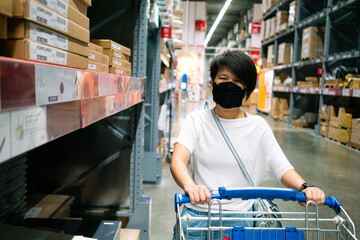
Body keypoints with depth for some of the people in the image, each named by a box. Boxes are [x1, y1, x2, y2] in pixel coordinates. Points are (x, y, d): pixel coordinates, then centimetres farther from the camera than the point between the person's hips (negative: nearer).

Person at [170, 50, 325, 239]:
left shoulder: (257, 126, 4)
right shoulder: (197, 120, 0)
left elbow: (282, 167, -1)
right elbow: (178, 160, -14)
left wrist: (304, 188, -22)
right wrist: (190, 186, -34)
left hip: (240, 218, 1)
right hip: (198, 215, -1)